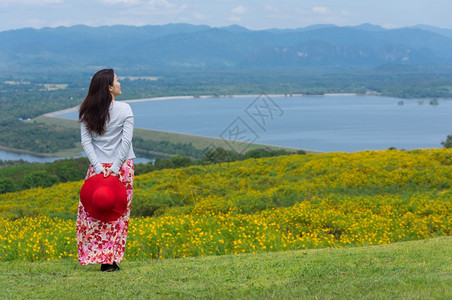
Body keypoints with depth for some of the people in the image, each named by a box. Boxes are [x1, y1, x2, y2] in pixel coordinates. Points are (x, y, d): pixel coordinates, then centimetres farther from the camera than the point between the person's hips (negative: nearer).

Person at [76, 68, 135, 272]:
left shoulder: (87, 112, 2)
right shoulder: (124, 109, -6)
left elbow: (86, 141, -5)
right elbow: (126, 140, -12)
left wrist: (97, 166, -9)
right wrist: (116, 167, -12)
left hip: (98, 168, 2)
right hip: (121, 167, -2)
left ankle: (94, 255, 5)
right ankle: (110, 260, 3)